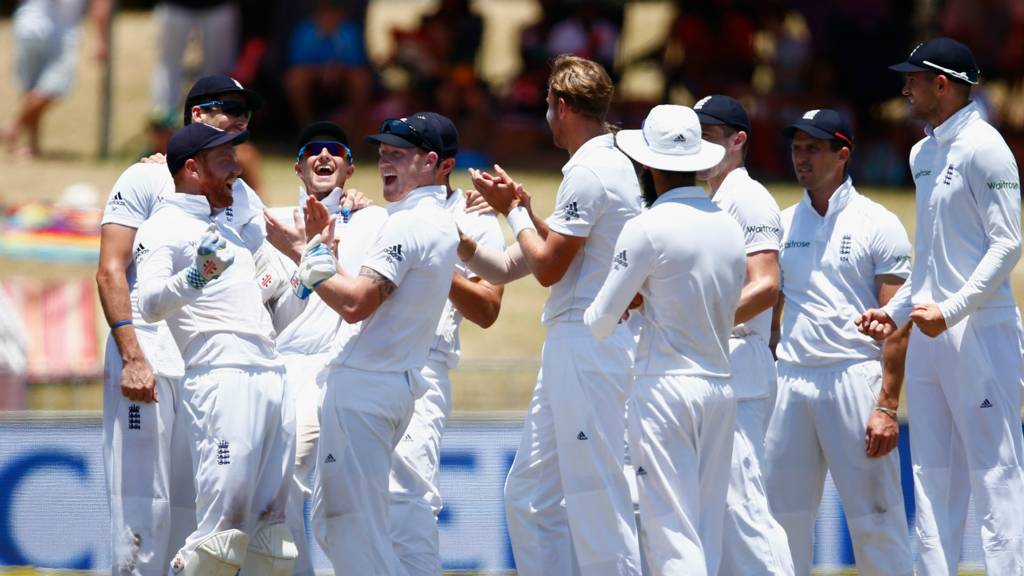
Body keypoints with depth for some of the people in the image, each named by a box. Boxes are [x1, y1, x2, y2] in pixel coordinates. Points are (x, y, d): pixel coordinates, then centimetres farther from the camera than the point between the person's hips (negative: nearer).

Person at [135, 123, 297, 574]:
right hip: (221, 380, -9)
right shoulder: (163, 228, 0)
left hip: (273, 379, 9)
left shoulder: (224, 230, 28)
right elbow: (151, 303, -18)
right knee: (225, 531, -18)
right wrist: (195, 276, -35)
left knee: (271, 537, 4)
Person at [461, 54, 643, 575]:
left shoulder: (588, 172, -14)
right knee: (530, 494, 12)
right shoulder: (615, 165, 18)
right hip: (571, 350, 11)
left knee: (596, 499, -10)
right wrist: (519, 206, 17)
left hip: (587, 349, -11)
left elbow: (547, 267, -14)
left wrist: (514, 212, -1)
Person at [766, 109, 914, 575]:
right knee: (783, 519, 5)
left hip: (856, 378, -5)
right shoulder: (782, 225, 15)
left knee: (874, 521, -7)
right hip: (790, 383, 5)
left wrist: (887, 406, -14)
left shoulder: (879, 225, 0)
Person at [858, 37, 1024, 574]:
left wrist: (951, 311, -21)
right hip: (929, 333, 9)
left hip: (979, 330, -9)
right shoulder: (923, 154, 17)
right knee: (932, 472, 9)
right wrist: (896, 310, 16)